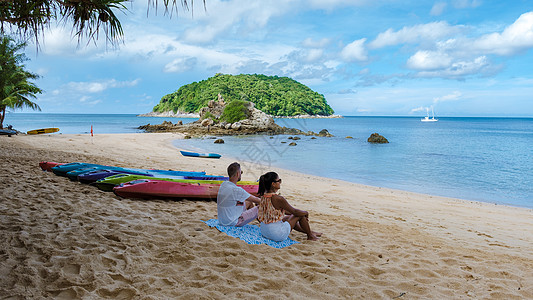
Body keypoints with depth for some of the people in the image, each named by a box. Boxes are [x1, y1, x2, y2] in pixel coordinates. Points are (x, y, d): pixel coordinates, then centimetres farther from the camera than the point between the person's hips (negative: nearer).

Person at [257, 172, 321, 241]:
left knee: (290, 216, 30)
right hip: (277, 234, -8)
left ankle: (309, 232, 46)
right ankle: (310, 236, 27)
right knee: (300, 215, 5)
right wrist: (306, 213, 8)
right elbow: (295, 211, -11)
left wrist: (292, 213, 21)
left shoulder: (263, 196, 2)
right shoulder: (278, 199, -24)